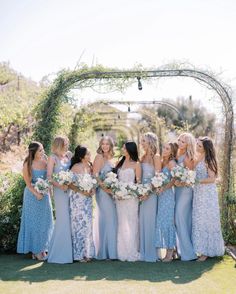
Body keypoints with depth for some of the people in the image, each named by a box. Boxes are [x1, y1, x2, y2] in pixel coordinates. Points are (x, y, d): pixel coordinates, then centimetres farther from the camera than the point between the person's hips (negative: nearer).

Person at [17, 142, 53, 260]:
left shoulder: (45, 162, 0)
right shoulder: (28, 165, -10)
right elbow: (28, 183, -10)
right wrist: (36, 193, -19)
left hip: (45, 194, 5)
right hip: (32, 195, -4)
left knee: (45, 221, 9)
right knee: (34, 222, 3)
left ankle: (42, 248, 21)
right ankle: (35, 250, 11)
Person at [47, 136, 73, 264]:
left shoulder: (69, 155, 12)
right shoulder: (53, 158, -1)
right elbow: (49, 177, -7)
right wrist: (60, 186, -21)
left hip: (71, 190, 5)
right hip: (60, 191, -5)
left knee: (70, 219, 6)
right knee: (63, 220, -5)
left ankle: (69, 251, 15)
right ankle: (60, 253, 5)